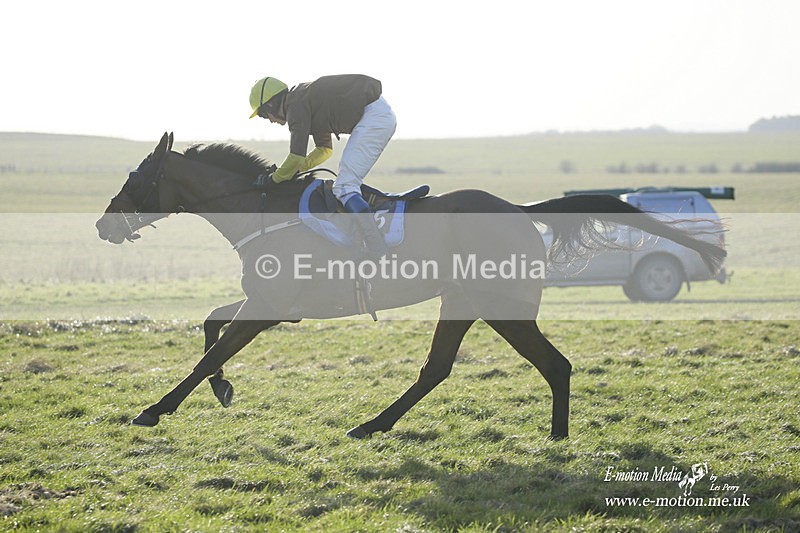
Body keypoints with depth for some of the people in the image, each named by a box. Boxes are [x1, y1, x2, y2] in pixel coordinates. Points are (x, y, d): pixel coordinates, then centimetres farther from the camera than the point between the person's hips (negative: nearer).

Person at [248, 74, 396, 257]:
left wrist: (274, 179, 6)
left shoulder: (296, 105, -6)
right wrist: (295, 169, 25)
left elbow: (296, 157, -11)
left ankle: (379, 254, -25)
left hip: (374, 116, -10)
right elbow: (325, 149, 36)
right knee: (349, 184, 16)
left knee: (344, 187, -13)